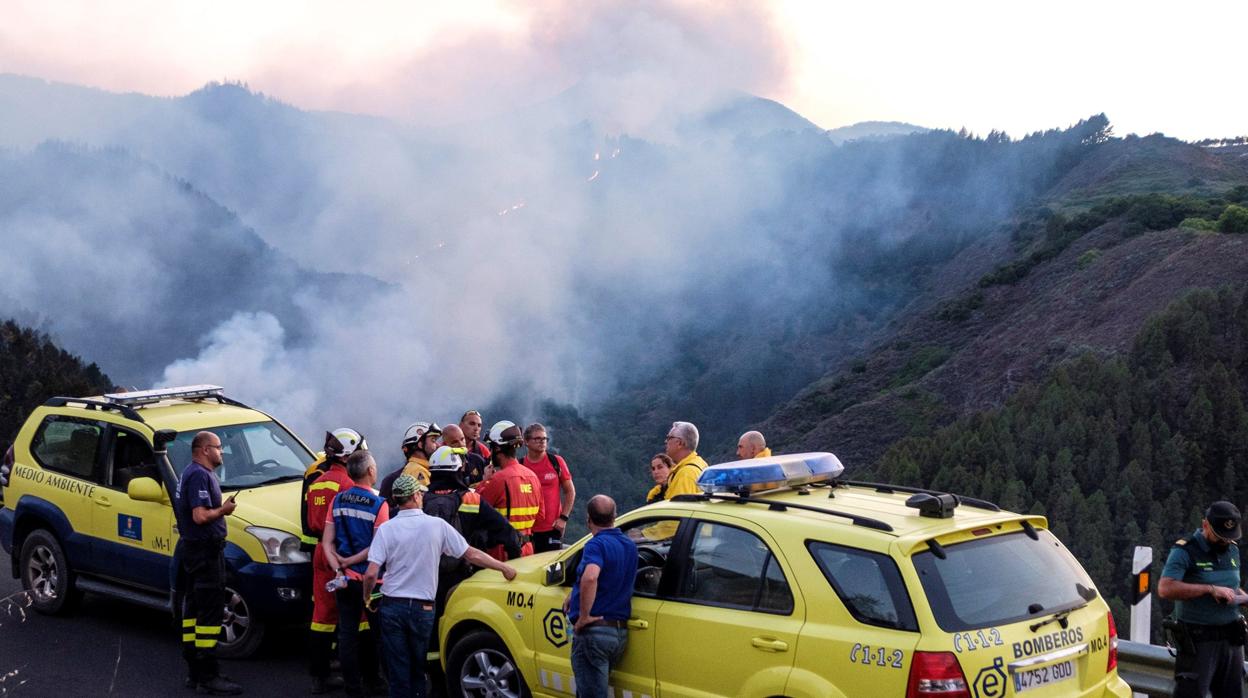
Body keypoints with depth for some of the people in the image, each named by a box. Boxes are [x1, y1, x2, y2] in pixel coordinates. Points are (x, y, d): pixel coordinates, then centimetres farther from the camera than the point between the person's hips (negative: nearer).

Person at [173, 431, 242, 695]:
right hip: (204, 550, -11)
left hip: (191, 548, 11)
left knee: (194, 608, 14)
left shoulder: (189, 473, 17)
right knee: (210, 613, -10)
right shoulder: (200, 476, -17)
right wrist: (223, 510, -10)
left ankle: (195, 672, 21)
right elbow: (200, 516, -25)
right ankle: (208, 677, -9)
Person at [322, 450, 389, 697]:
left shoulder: (338, 501, 1)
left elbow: (327, 542, 0)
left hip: (345, 579, 4)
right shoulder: (379, 504, -13)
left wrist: (338, 568, -6)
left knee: (347, 633, 6)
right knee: (376, 632, 13)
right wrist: (349, 561, -9)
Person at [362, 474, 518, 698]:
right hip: (423, 608, 1)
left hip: (392, 606, 0)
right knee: (419, 670, 16)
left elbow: (371, 574, -13)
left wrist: (367, 597, 7)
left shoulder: (386, 529, -7)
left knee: (398, 671, 6)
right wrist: (504, 568, 9)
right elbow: (472, 555, -2)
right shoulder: (437, 525, -5)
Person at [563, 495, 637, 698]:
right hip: (620, 632, 8)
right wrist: (574, 595, 22)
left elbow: (590, 578, -36)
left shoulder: (596, 544, -15)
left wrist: (583, 616, -24)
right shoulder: (629, 546, 11)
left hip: (594, 631, -8)